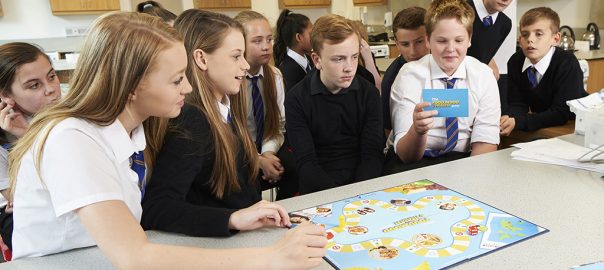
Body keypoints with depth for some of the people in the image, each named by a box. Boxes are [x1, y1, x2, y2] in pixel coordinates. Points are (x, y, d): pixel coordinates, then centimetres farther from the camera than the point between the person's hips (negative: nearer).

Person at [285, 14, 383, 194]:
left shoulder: (368, 93, 2)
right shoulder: (297, 99, -4)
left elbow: (373, 155, -2)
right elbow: (306, 163, -9)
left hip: (363, 185, 3)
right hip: (319, 191, -2)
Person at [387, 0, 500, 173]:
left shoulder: (484, 76, -2)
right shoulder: (410, 76, -11)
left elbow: (486, 141, -6)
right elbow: (406, 156, -16)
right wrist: (417, 130, -38)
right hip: (417, 160, -2)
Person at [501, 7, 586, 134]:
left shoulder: (568, 64, -19)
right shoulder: (515, 62, -6)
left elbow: (562, 113, -23)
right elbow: (518, 103, -5)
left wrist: (518, 122, -34)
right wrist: (508, 119, -28)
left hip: (572, 126, -5)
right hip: (540, 128, 5)